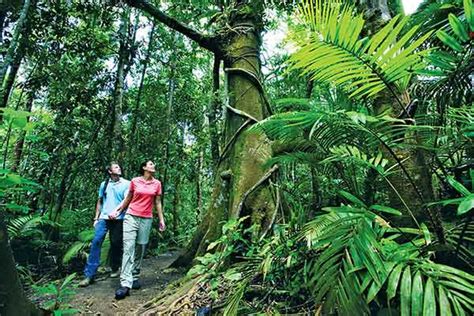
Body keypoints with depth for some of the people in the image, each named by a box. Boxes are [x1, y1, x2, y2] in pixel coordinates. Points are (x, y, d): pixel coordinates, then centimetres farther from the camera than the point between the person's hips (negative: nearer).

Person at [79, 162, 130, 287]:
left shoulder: (126, 184, 1)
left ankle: (115, 269, 27)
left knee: (116, 244, 6)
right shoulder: (104, 184, 13)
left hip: (118, 219, -2)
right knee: (96, 242, -8)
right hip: (103, 218, 2)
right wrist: (96, 218, 14)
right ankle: (89, 274, -3)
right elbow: (99, 202, 18)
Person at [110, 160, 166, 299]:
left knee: (140, 249, 8)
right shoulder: (134, 181, 1)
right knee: (128, 248, -8)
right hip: (131, 217, -1)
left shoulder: (157, 184, 4)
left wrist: (161, 220, 7)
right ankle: (125, 284, -10)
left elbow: (157, 203, 9)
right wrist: (117, 211, 15)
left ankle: (134, 277, 22)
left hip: (146, 220, 2)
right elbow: (128, 199, 13)